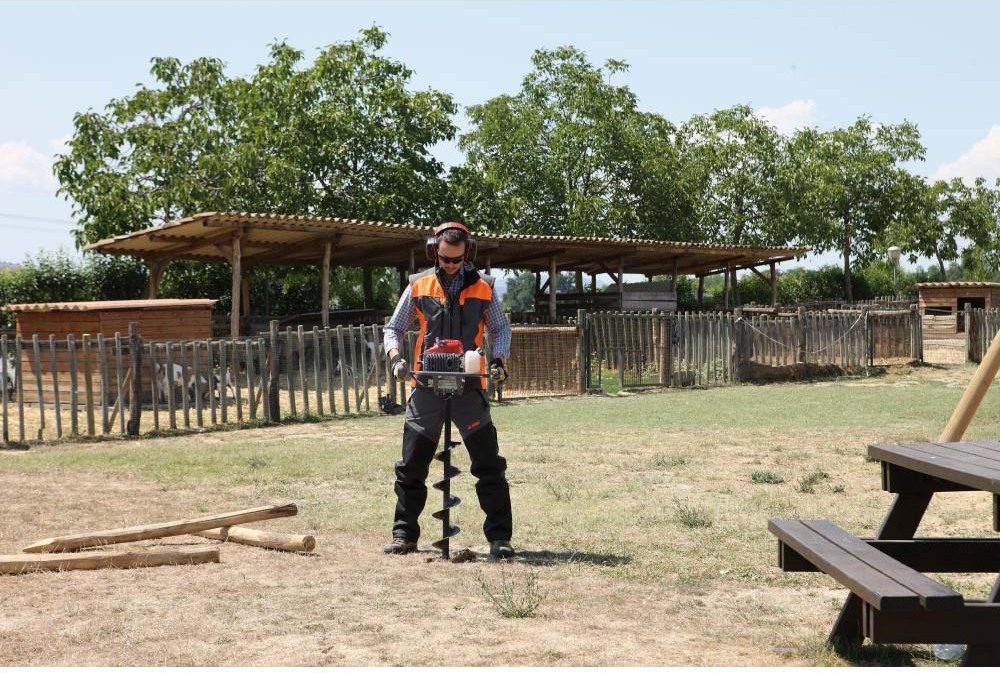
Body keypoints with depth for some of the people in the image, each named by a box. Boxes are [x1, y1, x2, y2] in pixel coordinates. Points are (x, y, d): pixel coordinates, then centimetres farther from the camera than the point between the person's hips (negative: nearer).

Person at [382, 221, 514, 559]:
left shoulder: (482, 287, 6)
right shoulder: (419, 285, 7)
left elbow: (501, 329, 12)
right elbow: (394, 328, 11)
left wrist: (499, 359, -7)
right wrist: (394, 356, -8)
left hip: (469, 386, -1)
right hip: (426, 385, 1)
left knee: (489, 464, -4)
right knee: (411, 465, 4)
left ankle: (499, 536, 1)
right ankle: (404, 535, 14)